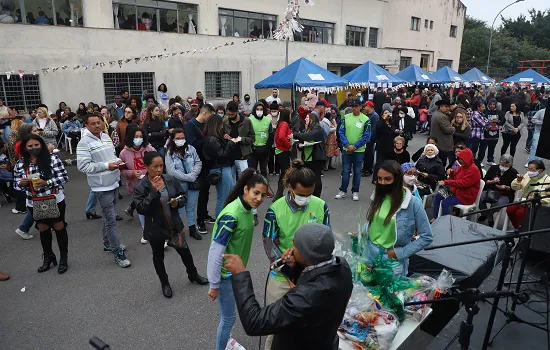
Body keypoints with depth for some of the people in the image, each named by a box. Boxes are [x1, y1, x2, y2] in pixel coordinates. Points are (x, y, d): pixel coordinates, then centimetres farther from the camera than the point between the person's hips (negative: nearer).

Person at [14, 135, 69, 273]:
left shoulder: (52, 159, -13)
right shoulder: (20, 164, -2)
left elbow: (64, 177, -13)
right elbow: (16, 184, 5)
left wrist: (47, 182, -25)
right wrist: (21, 183, -17)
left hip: (55, 200, -3)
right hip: (34, 203, 3)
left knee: (59, 227, 9)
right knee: (43, 229, 18)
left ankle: (63, 258, 25)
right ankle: (48, 257, 36)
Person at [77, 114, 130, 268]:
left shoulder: (106, 136, 8)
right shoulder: (84, 142, -15)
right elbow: (83, 166, -20)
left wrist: (117, 161, 0)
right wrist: (106, 166, -21)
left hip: (113, 182, 8)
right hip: (101, 186, -8)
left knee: (109, 216, 21)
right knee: (111, 219, -4)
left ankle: (108, 244, 37)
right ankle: (118, 253, 4)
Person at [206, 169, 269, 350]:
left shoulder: (247, 209, -4)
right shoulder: (231, 216, -31)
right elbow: (215, 252, -27)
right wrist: (214, 284, -19)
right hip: (226, 274, -8)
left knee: (228, 315, 27)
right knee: (229, 317, 9)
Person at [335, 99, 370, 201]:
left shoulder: (365, 119, -5)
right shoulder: (346, 117, 2)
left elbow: (366, 136, -8)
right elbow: (341, 132, 0)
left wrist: (354, 146, -13)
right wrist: (347, 145, -12)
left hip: (359, 150, -2)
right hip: (346, 149, 2)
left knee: (357, 172, 8)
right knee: (345, 171, 8)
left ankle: (355, 191, 19)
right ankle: (343, 190, 17)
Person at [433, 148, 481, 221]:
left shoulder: (473, 169, -21)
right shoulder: (463, 166, 8)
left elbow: (463, 183, -29)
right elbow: (456, 177, 19)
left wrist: (446, 182, -30)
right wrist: (451, 172, -4)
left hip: (466, 196, -10)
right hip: (457, 191, 10)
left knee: (445, 203, -26)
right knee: (438, 196, 4)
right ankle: (435, 218, 7)